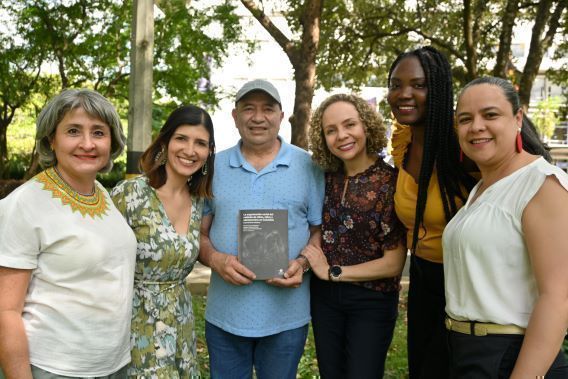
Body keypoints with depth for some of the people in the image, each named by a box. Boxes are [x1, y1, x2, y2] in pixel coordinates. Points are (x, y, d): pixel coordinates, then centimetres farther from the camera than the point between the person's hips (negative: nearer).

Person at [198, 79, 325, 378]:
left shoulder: (308, 166, 0)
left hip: (286, 317, -1)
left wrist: (303, 263, -14)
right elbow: (198, 232, 6)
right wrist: (215, 259, -14)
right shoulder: (215, 167, 4)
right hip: (224, 315, 1)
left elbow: (321, 230, 5)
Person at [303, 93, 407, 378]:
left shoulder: (391, 182, -15)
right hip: (324, 296, 5)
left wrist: (332, 272, -12)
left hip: (372, 301, -5)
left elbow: (393, 263, -16)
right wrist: (303, 263, -5)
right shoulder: (328, 177, 0)